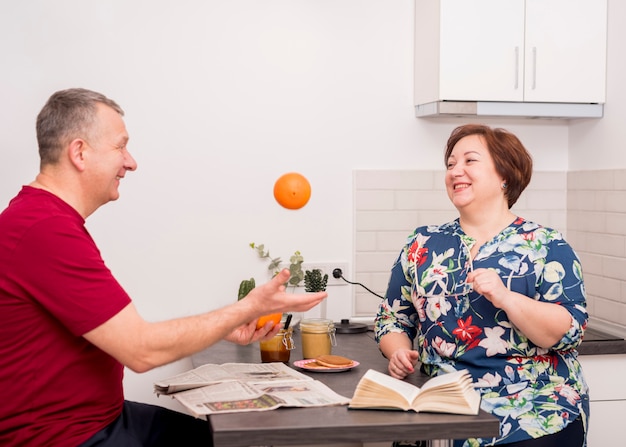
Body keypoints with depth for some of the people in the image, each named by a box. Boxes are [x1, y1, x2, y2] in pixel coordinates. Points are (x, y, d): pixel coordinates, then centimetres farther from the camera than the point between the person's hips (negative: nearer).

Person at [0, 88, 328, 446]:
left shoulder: (46, 218, 10)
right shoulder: (45, 230, -23)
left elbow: (123, 334, 10)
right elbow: (142, 350, -22)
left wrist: (225, 329, 5)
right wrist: (250, 308, -13)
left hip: (100, 415, 10)